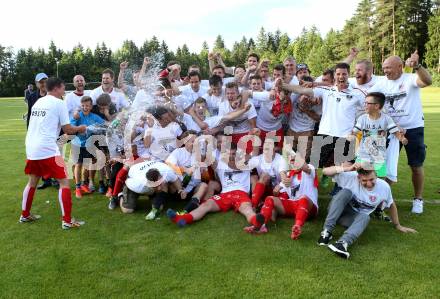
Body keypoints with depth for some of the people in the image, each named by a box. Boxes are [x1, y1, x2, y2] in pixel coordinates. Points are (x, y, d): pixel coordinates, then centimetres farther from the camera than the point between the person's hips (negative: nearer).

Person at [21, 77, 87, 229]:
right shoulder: (59, 103, -4)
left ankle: (25, 215, 33)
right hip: (47, 148, -8)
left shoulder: (38, 102, 19)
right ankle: (67, 221, -4)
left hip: (31, 147, 8)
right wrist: (80, 128, 14)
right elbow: (67, 129, -4)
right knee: (64, 181, -2)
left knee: (33, 181, 23)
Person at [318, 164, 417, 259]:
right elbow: (325, 171, -25)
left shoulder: (384, 187, -11)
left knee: (365, 217, -34)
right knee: (345, 192, -31)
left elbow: (391, 205, 8)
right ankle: (327, 231, -35)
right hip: (338, 212, -1)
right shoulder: (351, 177, -19)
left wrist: (397, 225, 17)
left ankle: (343, 242, -58)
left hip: (356, 219, 2)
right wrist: (347, 169, -35)